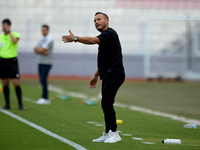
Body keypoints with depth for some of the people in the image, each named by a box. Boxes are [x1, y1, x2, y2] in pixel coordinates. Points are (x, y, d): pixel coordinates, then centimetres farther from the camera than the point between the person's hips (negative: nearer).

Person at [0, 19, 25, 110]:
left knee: (16, 83, -9)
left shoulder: (15, 34, -1)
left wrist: (9, 31, -15)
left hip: (12, 60, -4)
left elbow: (15, 40, -25)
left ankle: (20, 104, -2)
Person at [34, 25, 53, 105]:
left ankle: (45, 98, -11)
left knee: (43, 80, -13)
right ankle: (44, 98, 9)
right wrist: (42, 52, -11)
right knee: (42, 80, 7)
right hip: (40, 62, 9)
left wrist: (37, 49, 2)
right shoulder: (42, 40, 18)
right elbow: (36, 51, 7)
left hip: (46, 63, -9)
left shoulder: (49, 40, -10)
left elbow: (41, 50, -19)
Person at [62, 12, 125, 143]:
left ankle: (114, 133, -14)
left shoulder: (109, 33, -9)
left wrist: (75, 38, -26)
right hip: (108, 75, 11)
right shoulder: (104, 36, 22)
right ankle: (107, 134, 14)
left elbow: (93, 40, -27)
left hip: (114, 74, -10)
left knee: (107, 103, -16)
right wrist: (96, 76, 33)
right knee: (106, 104, 10)